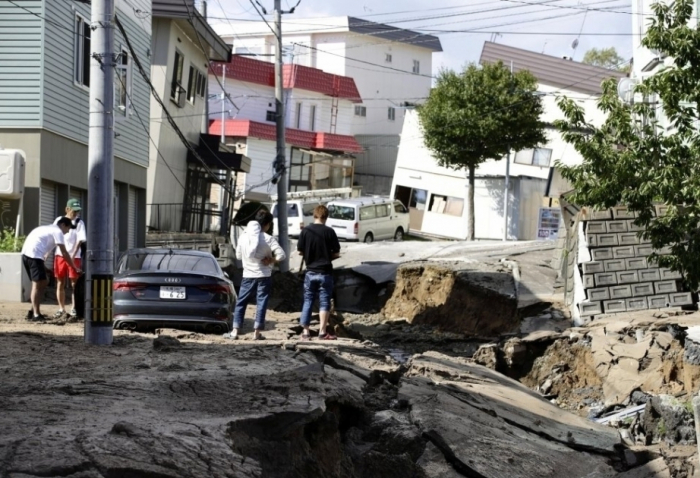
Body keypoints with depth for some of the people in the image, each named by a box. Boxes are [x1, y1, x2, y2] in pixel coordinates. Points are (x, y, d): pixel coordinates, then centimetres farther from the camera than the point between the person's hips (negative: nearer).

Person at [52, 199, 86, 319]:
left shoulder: (79, 223, -2)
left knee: (74, 284, 0)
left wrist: (73, 255, -20)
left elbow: (80, 240, -10)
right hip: (60, 255, 3)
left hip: (74, 257, -3)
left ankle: (74, 309, 8)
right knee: (60, 283, 7)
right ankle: (61, 309, 15)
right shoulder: (59, 220, 7)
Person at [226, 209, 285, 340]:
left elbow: (238, 256, 11)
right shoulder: (268, 239, -11)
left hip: (248, 275, 3)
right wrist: (271, 260, -2)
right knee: (261, 303, 3)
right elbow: (281, 255, -17)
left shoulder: (243, 237, 0)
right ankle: (257, 332, 2)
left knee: (241, 303, 10)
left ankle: (235, 331, 7)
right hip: (264, 276, -3)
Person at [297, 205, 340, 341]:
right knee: (324, 302, 5)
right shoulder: (329, 232, -9)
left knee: (308, 301, 10)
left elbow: (300, 251, -1)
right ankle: (322, 332, 2)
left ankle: (305, 332, 9)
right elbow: (336, 253, -6)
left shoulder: (305, 231, -5)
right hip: (325, 272, -2)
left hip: (310, 272, 2)